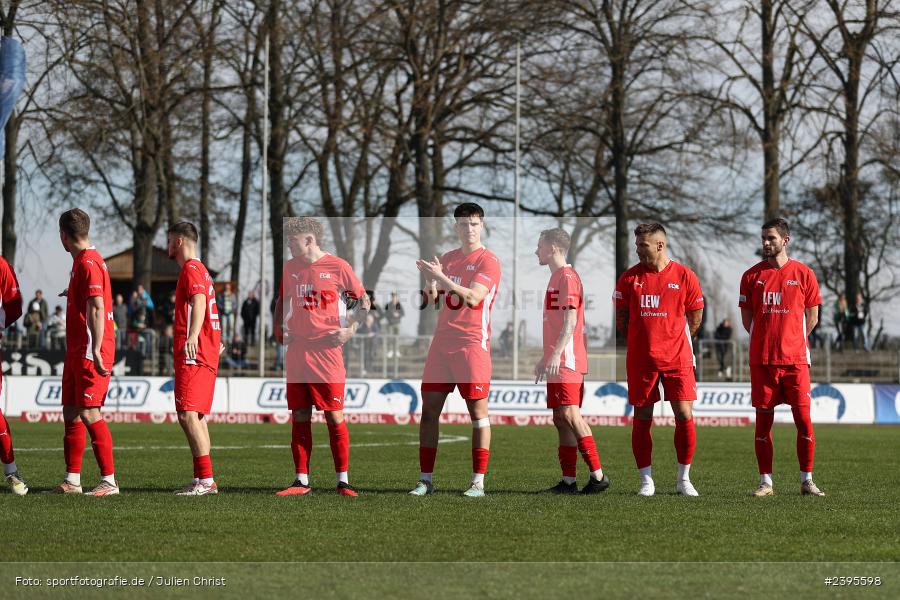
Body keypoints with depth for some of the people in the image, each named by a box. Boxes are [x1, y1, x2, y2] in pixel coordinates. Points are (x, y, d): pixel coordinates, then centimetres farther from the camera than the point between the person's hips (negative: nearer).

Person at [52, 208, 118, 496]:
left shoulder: (88, 262, -14)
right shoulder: (81, 261, 16)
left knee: (89, 414, -12)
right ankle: (72, 480, 14)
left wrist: (95, 351, -27)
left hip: (90, 353, -10)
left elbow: (97, 309, -22)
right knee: (71, 414, 10)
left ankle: (109, 480, -10)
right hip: (77, 352, 10)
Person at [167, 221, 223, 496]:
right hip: (207, 353, 11)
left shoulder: (191, 270, -9)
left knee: (187, 414, -15)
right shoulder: (201, 271, 22)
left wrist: (192, 337, -44)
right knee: (196, 416, 13)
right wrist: (215, 340, 51)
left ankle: (206, 479, -21)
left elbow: (199, 302, -27)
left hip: (192, 354, -11)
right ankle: (202, 480, 14)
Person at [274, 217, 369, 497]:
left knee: (334, 416, -4)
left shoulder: (338, 266, -2)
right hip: (296, 352, 5)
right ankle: (302, 480, 9)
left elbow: (363, 300, 4)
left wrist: (351, 330, -7)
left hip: (327, 351, -5)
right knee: (299, 417, 5)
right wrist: (279, 328, 12)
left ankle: (343, 481, 1)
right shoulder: (290, 268, 12)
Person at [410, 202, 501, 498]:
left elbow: (473, 298, -17)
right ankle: (425, 480, 4)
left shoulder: (488, 260, -4)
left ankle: (478, 482, -3)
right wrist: (429, 280, -4)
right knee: (429, 409, 1)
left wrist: (441, 277, -21)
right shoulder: (446, 259, 15)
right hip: (442, 341, 6)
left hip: (473, 343, -6)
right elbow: (432, 301, 16)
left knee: (478, 410, -4)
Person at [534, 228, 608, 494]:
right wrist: (544, 358, 28)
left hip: (567, 361, -10)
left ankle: (598, 475, -17)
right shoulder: (556, 278, 20)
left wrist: (556, 354, -25)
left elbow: (570, 322, -18)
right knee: (561, 419, 7)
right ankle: (568, 480, 6)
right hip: (556, 361, 10)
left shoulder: (567, 277, -10)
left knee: (569, 414, -16)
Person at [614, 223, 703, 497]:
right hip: (640, 359, 1)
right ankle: (646, 480, 9)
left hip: (677, 359, -1)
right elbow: (621, 318, 11)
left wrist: (674, 341, 11)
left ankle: (684, 479, 6)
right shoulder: (629, 277, 3)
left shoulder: (684, 276, 0)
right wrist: (643, 340, 9)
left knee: (684, 415, -6)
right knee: (642, 418, 2)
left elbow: (695, 315, 8)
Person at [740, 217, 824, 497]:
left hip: (795, 358, -1)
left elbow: (812, 317, 9)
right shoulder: (752, 275, 5)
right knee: (763, 420, 1)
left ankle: (807, 481, 5)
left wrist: (793, 341, 7)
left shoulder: (803, 274, 3)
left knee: (803, 419, -4)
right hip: (762, 359, 1)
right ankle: (765, 482, 7)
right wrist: (767, 340, 7)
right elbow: (746, 317, 11)